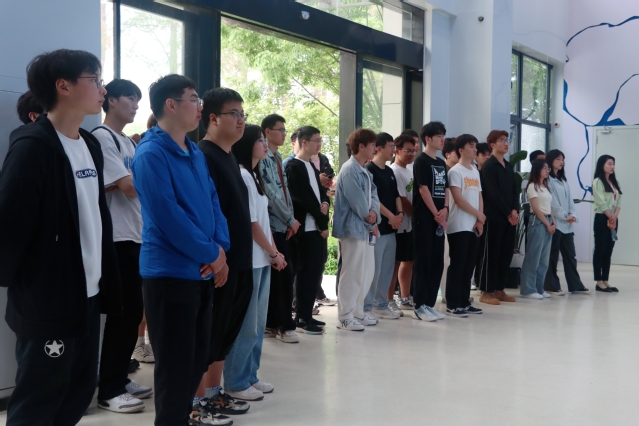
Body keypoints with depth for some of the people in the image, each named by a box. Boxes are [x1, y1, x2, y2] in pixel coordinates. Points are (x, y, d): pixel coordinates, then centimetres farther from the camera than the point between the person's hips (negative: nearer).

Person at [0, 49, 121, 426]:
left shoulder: (90, 145, 11)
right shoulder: (32, 146, -15)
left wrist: (107, 283, 13)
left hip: (88, 296, 8)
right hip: (47, 302, -8)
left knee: (79, 392, 15)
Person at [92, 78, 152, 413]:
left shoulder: (128, 143, 18)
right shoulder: (101, 137, -10)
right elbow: (129, 186, -16)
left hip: (137, 236, 9)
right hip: (118, 238, -9)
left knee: (133, 311, 12)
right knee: (122, 312, -5)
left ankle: (120, 380, 23)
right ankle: (109, 391, 5)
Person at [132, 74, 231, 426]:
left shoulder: (195, 153, 13)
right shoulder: (151, 153, -14)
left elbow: (212, 200, 12)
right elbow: (167, 215, -20)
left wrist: (221, 248, -4)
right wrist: (211, 254, -13)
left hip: (201, 271, 9)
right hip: (170, 272, -8)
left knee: (197, 357, 17)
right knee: (174, 363, 1)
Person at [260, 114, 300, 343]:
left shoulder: (278, 158, 16)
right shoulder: (263, 158, -13)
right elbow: (271, 194, -17)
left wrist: (290, 219, 4)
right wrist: (290, 220, -9)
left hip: (282, 225, 9)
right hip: (273, 225, -9)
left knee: (276, 275, 11)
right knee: (285, 274, -8)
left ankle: (271, 323, 18)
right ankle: (285, 325, 1)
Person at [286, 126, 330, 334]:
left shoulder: (312, 166, 19)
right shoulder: (294, 166, -9)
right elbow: (304, 199, -15)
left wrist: (325, 203, -6)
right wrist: (323, 224, -11)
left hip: (316, 227, 9)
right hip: (306, 228, -9)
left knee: (315, 270, 10)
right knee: (307, 271, -6)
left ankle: (306, 314, 19)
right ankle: (302, 318, 1)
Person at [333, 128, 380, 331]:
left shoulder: (365, 171, 17)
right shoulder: (350, 170, -14)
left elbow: (373, 194, 10)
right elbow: (357, 201, -17)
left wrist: (374, 213, -10)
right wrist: (371, 222, -6)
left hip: (366, 228, 10)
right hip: (353, 228, -10)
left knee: (367, 272, 14)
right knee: (352, 274, -5)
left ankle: (357, 312, 24)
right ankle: (345, 317, 3)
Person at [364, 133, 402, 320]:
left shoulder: (389, 171, 16)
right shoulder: (369, 170, -9)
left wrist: (400, 213, 0)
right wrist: (390, 216, -14)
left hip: (391, 228, 9)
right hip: (376, 227, -8)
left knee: (387, 268, 11)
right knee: (373, 268, -6)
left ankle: (381, 305, 19)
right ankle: (366, 306, 1)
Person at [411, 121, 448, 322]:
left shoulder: (441, 163, 17)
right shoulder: (421, 161, -7)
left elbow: (446, 188, 15)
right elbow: (423, 189, -13)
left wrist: (445, 209, -2)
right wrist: (436, 214, -11)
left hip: (439, 219, 8)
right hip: (425, 219, -8)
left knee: (437, 262, 8)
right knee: (423, 262, -6)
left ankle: (429, 304, 14)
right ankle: (419, 306, -1)